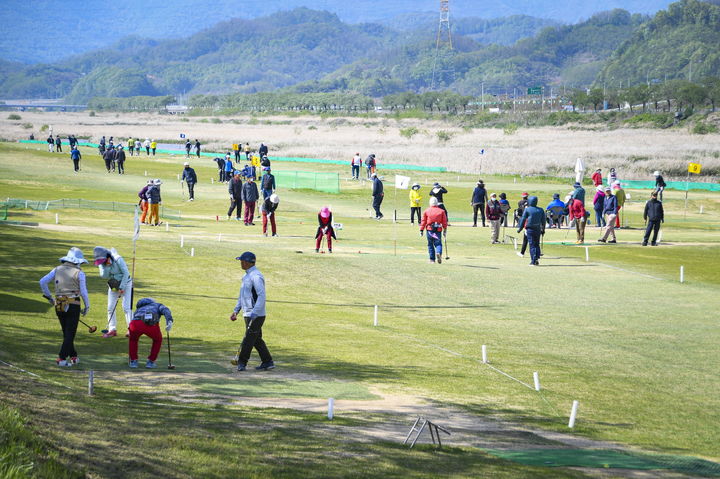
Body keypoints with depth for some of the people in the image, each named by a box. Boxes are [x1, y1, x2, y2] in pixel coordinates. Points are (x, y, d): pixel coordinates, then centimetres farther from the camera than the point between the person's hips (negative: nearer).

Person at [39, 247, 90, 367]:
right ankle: (61, 359, -9)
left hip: (59, 306, 5)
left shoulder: (57, 270, 8)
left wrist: (49, 297, 14)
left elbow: (42, 282, 4)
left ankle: (73, 356, 24)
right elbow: (83, 292, -4)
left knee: (67, 333, 17)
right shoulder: (79, 273, -3)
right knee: (70, 333, -1)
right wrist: (87, 306, 9)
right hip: (73, 305, -5)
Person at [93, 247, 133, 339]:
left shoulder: (118, 259, -22)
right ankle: (112, 329, 10)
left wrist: (122, 287, -21)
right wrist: (106, 266, -32)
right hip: (113, 287, 6)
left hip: (125, 284, -6)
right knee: (110, 308, 2)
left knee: (126, 307, -13)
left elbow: (126, 273, -21)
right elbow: (104, 276, -21)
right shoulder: (101, 264, -8)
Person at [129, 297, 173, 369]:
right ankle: (151, 362, 27)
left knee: (133, 339, 37)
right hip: (151, 325, -2)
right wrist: (169, 321, -10)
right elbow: (165, 310, 8)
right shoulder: (158, 305, 37)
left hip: (136, 325, 2)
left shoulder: (138, 309, 46)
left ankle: (133, 361, 30)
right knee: (158, 339, 32)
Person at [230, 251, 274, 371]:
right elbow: (242, 296, 25)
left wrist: (254, 314, -28)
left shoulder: (256, 276, -16)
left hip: (256, 315, -10)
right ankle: (267, 362, 17)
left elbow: (262, 296, -24)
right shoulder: (247, 276, 16)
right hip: (248, 315, 10)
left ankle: (241, 362, -1)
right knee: (256, 339, 12)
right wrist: (236, 311, 19)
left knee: (249, 338, -6)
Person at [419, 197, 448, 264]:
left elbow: (423, 221, 4)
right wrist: (445, 230, 11)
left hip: (429, 230, 0)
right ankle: (438, 253, -27)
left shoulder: (426, 211, 2)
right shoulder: (441, 211, 3)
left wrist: (421, 230, 9)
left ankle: (432, 259, 9)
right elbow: (444, 222, 4)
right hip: (438, 230, 0)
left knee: (430, 244, 10)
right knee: (438, 243, 4)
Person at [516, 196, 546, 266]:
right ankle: (537, 259, 3)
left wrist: (520, 228, 8)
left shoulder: (527, 209, -6)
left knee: (532, 245, -1)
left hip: (530, 229, -4)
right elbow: (543, 220, 11)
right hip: (538, 229, 4)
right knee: (537, 244, 14)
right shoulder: (541, 210, 6)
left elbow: (523, 219, -2)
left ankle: (533, 261, -5)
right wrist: (543, 229, 21)